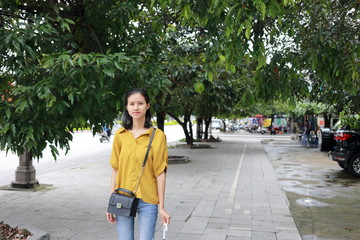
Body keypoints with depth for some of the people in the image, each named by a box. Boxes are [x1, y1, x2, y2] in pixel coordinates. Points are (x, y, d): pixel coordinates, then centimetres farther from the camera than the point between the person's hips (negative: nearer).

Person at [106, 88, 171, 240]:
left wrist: (161, 207, -5)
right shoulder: (120, 135, 2)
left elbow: (160, 172, -5)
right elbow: (115, 169, 5)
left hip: (147, 200, -2)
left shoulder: (157, 135, -5)